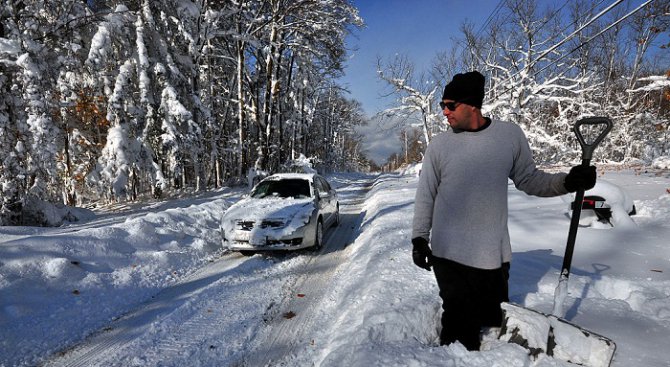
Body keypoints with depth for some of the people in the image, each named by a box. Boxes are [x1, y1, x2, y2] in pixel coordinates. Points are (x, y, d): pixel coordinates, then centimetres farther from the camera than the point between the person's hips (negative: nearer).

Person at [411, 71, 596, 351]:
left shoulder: (510, 134, 0)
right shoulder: (439, 145, -1)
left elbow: (529, 179, 9)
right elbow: (426, 196, 3)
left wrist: (568, 182, -7)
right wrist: (419, 238, 1)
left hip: (493, 253, 2)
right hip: (448, 253, -1)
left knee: (494, 319, 14)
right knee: (460, 323, 1)